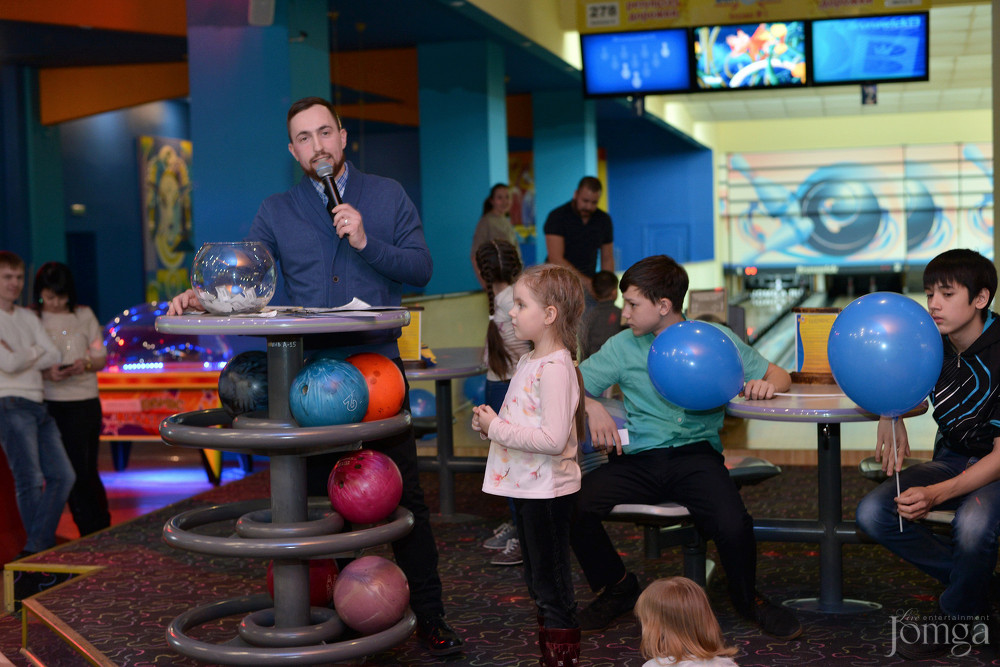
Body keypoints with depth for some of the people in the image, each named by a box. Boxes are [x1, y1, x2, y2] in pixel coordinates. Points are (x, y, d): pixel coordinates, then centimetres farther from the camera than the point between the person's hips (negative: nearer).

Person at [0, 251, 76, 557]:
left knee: (62, 475, -1)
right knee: (30, 480, -8)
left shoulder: (28, 317, 17)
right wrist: (34, 352, 4)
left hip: (38, 405, 7)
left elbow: (54, 357, 7)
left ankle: (35, 549, 2)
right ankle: (42, 550, 2)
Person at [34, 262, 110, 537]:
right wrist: (47, 373, -18)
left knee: (84, 470, 0)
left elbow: (101, 359, 7)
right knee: (68, 471, 3)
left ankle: (100, 532, 14)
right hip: (49, 403, 0)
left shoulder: (84, 315, 4)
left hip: (84, 403, 0)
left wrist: (85, 364, -15)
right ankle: (96, 534, 12)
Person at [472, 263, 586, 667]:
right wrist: (490, 422, 2)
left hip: (547, 491, -10)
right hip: (527, 487, 10)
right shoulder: (528, 362, 11)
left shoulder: (555, 368, -20)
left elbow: (553, 439, -27)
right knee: (538, 584, 19)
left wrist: (497, 428, -20)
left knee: (553, 588, 0)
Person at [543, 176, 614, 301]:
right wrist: (585, 281, -26)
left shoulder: (604, 220, 6)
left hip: (588, 287, 4)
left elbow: (607, 259, 13)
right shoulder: (557, 217, -9)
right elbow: (556, 259, -18)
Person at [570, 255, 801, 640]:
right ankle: (617, 588, 6)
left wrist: (764, 384, -13)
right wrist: (593, 408, -14)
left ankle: (747, 598, 7)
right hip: (638, 457, 2)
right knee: (573, 505, -24)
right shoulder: (622, 347, 8)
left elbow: (780, 377, 11)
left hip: (696, 453, -2)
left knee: (733, 525, -30)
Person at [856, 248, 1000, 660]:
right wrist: (890, 415, -9)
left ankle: (960, 615, -6)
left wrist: (937, 494, -36)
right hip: (953, 457, 6)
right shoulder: (931, 344, -5)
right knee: (873, 513, -16)